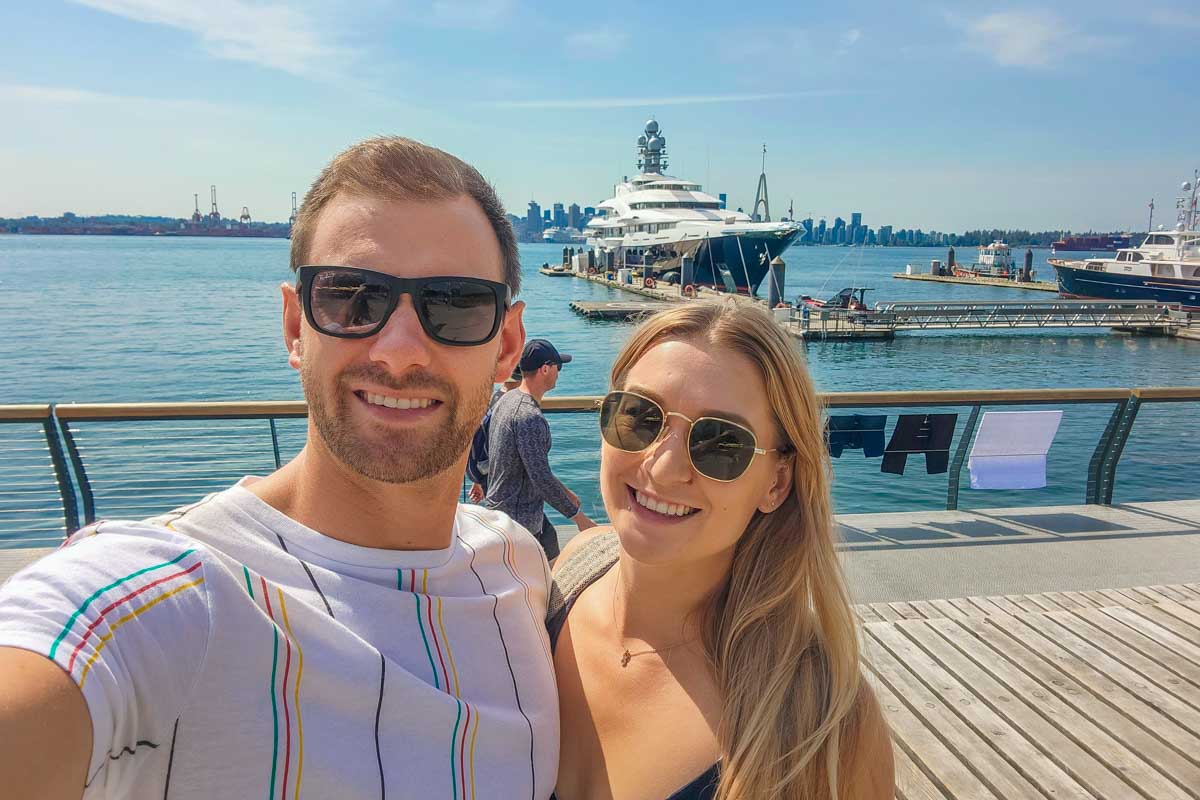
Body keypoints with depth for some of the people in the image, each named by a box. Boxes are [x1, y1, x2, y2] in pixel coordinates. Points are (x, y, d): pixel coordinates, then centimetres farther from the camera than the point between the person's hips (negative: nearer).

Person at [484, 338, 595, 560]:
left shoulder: (506, 399, 6)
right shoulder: (529, 417, -25)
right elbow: (542, 479, -26)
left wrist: (564, 491, 20)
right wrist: (578, 516, -17)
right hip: (518, 518, -10)